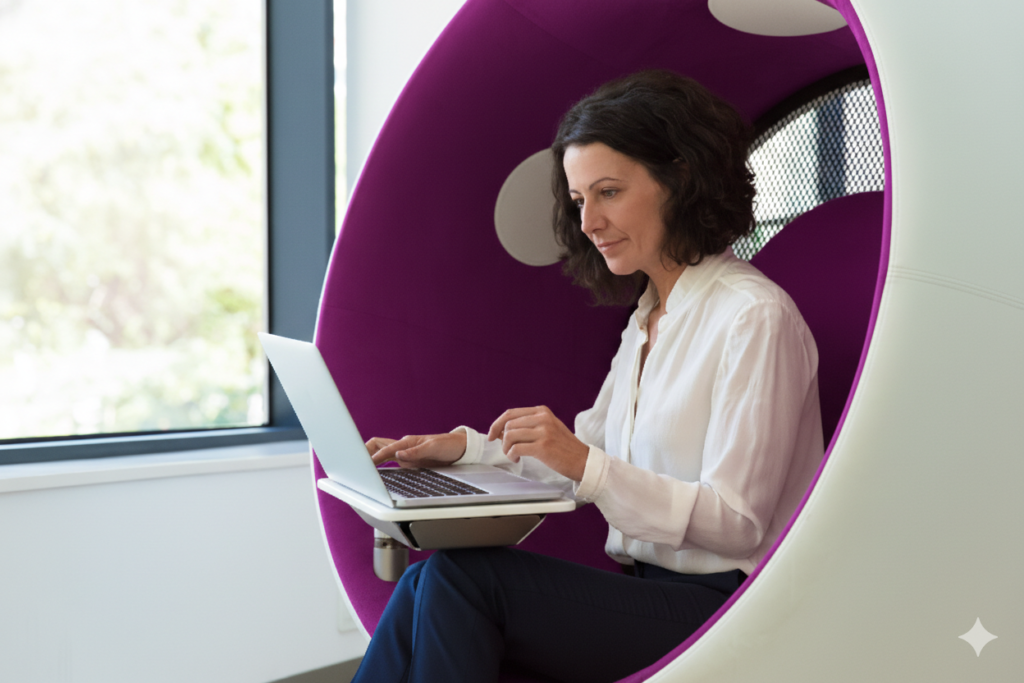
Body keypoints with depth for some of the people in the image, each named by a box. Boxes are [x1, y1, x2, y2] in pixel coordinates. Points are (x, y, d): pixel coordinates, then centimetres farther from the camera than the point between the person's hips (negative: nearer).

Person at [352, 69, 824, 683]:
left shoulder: (755, 317, -12)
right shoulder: (649, 318, 17)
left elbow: (737, 523, -17)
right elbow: (583, 454, 20)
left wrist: (586, 464, -26)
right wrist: (462, 448, 7)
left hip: (721, 609, -8)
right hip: (649, 590, 8)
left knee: (464, 576, -22)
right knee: (428, 586, -13)